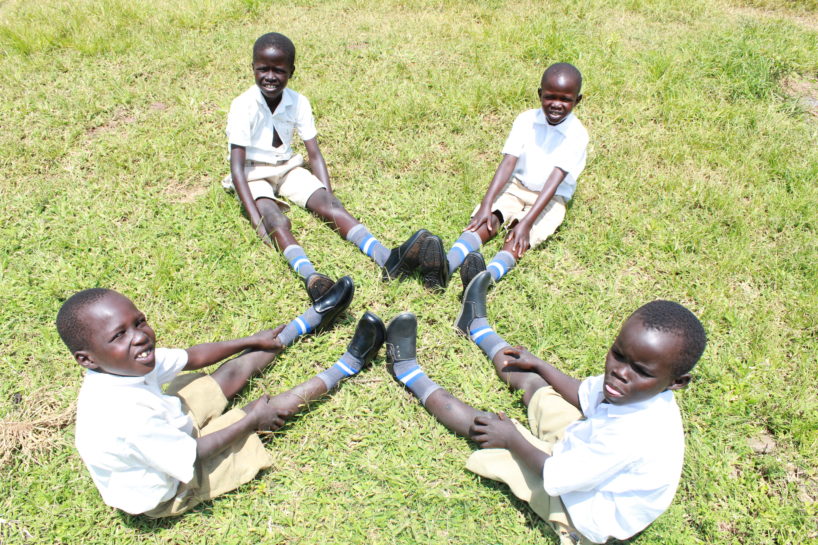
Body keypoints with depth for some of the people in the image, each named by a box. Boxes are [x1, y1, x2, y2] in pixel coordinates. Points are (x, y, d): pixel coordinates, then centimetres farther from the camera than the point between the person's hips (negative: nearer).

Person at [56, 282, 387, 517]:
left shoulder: (126, 363, -20)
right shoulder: (130, 418, -43)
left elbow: (193, 357, -3)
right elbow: (192, 456, -28)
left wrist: (254, 341, 6)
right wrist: (251, 421, -16)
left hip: (167, 433, 7)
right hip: (168, 491, -7)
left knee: (237, 369, 5)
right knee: (274, 409, -7)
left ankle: (314, 319, 21)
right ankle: (346, 367, 12)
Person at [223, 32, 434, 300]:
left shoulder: (298, 103, -6)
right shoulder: (243, 106, -17)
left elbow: (315, 155, -6)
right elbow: (237, 166, -22)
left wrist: (329, 198, -20)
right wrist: (255, 217, -32)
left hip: (287, 168, 3)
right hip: (253, 174, -3)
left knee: (328, 204, -22)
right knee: (276, 221, -32)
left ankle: (387, 258, -41)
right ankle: (311, 278, -60)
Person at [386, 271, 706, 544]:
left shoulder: (631, 434, -41)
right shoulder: (632, 390, -17)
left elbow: (553, 477, -30)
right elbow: (583, 396, 6)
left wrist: (512, 439, -16)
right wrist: (538, 365, 13)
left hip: (582, 515, -7)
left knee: (482, 424, -8)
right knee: (529, 379, 12)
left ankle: (409, 372, 14)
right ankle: (476, 324, 38)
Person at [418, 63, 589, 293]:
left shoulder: (576, 134, -13)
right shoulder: (526, 120, -3)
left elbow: (554, 181, -23)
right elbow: (508, 163, -12)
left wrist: (526, 222, -33)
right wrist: (486, 204, -24)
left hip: (551, 198, -3)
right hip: (516, 185, 3)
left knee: (519, 237, -30)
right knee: (487, 220, -24)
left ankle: (487, 276, -58)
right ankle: (445, 267, -48)